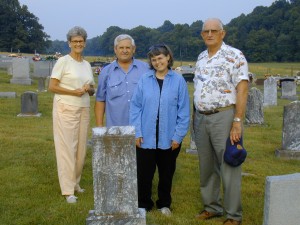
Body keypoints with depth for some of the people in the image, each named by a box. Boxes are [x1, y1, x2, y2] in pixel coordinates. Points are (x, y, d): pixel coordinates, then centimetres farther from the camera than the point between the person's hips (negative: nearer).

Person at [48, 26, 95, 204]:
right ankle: (68, 190, 0)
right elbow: (52, 87, -9)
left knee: (81, 148, 8)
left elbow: (92, 91, 18)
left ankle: (75, 183, 23)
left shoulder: (87, 64, 13)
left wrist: (89, 89, -5)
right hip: (66, 109, -6)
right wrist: (73, 92, -18)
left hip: (84, 110, 6)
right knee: (67, 148, -5)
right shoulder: (63, 61, -5)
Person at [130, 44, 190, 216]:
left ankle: (164, 204, 33)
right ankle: (144, 204, 26)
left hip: (169, 138, 0)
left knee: (166, 173, 15)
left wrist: (178, 136, -7)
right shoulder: (145, 80, -2)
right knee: (144, 173, 8)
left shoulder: (179, 81, -4)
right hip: (146, 137, 0)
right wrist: (137, 132, -6)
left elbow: (184, 111, -4)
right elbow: (136, 107, -1)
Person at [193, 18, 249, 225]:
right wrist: (196, 116, 13)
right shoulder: (201, 57, 13)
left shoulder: (234, 56, -9)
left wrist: (237, 122, -19)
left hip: (224, 116, -7)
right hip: (201, 117, 7)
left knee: (228, 167, -1)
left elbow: (242, 90, -14)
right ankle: (212, 207, 29)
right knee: (206, 167, 14)